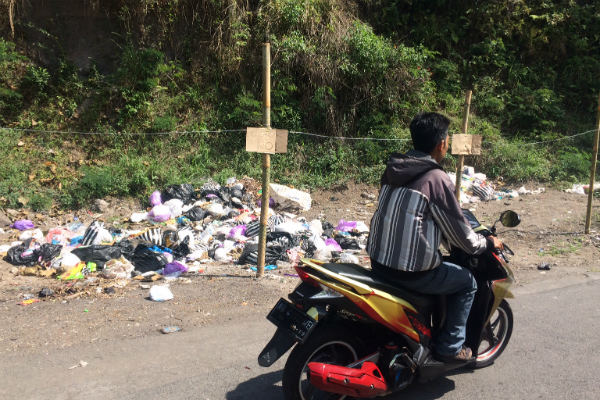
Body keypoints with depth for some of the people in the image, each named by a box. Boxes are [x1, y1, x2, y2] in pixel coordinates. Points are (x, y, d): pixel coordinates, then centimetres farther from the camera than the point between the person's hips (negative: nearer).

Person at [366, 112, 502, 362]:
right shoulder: (437, 179, -16)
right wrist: (488, 243, 13)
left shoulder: (393, 170, 6)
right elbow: (461, 237, -9)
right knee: (467, 282, 16)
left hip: (377, 260, 8)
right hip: (411, 272, -8)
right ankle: (450, 347, 21)